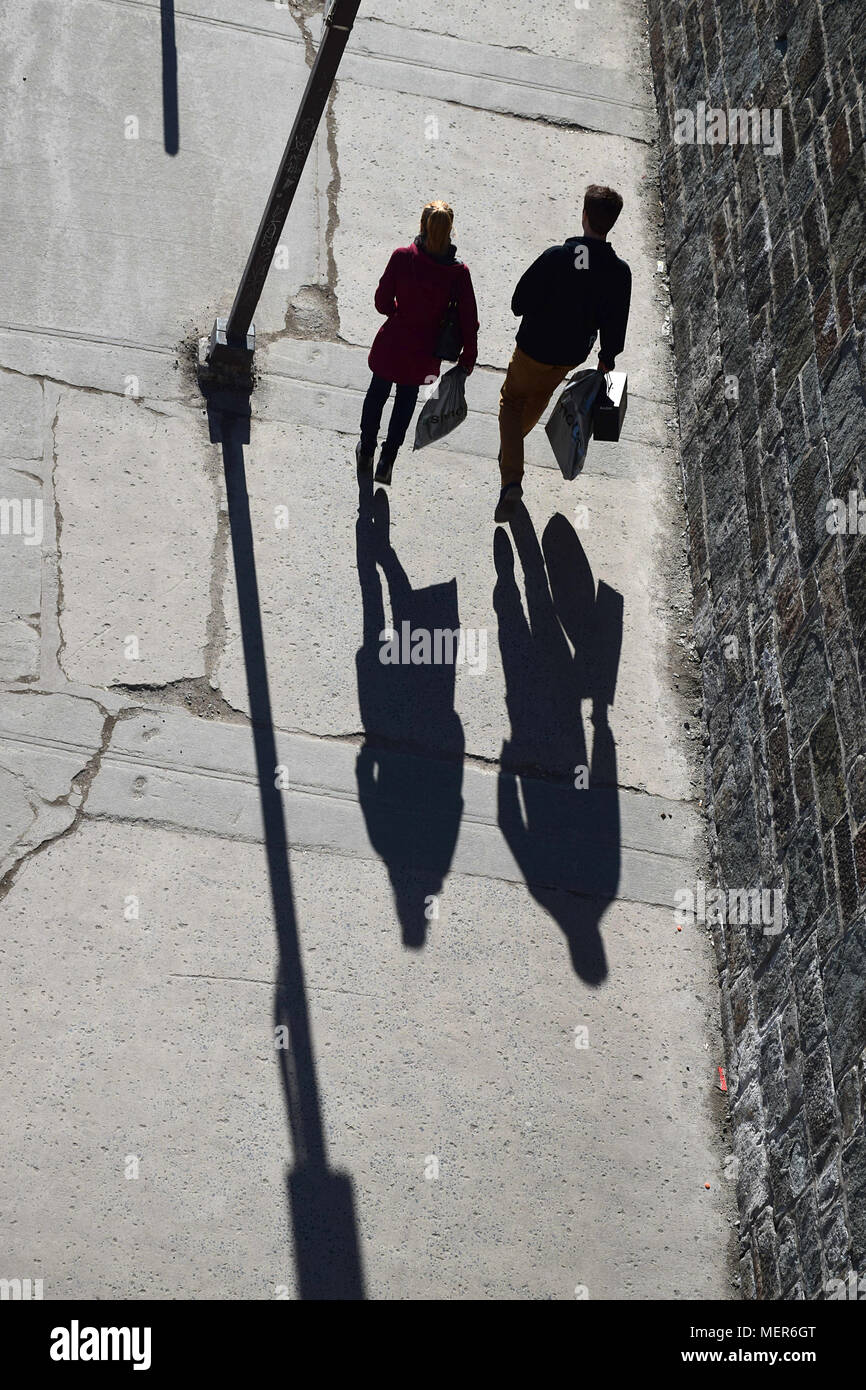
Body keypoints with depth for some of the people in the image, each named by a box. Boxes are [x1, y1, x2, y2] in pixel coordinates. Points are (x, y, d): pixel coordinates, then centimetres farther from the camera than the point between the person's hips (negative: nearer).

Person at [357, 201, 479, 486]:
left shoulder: (402, 258, -20)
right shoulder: (459, 272, -19)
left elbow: (382, 302, -11)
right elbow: (469, 321, -12)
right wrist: (467, 361, 1)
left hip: (392, 343, 0)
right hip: (424, 352, 0)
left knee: (377, 392, 26)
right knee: (406, 400, 25)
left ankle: (366, 449, 45)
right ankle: (387, 460, 30)